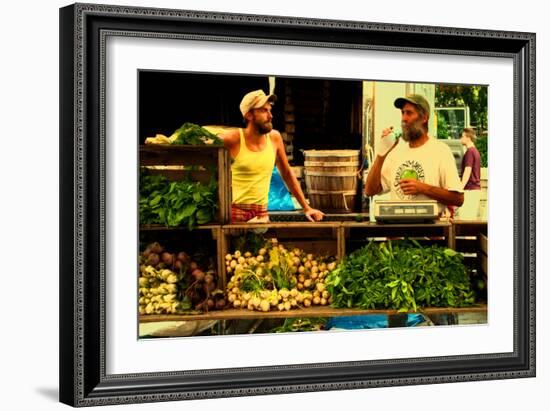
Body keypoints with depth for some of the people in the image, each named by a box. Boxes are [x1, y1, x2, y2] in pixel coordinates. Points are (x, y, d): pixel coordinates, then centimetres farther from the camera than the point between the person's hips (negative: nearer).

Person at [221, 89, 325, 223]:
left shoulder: (274, 138, 5)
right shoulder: (233, 140, -8)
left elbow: (287, 174, 16)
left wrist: (306, 208, 15)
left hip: (261, 213, 4)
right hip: (233, 211, -4)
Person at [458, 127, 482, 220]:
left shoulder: (469, 152, -12)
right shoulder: (476, 151, 17)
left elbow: (467, 171, -19)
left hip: (470, 189, -10)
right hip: (477, 188, 10)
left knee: (466, 217, -11)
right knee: (474, 217, 10)